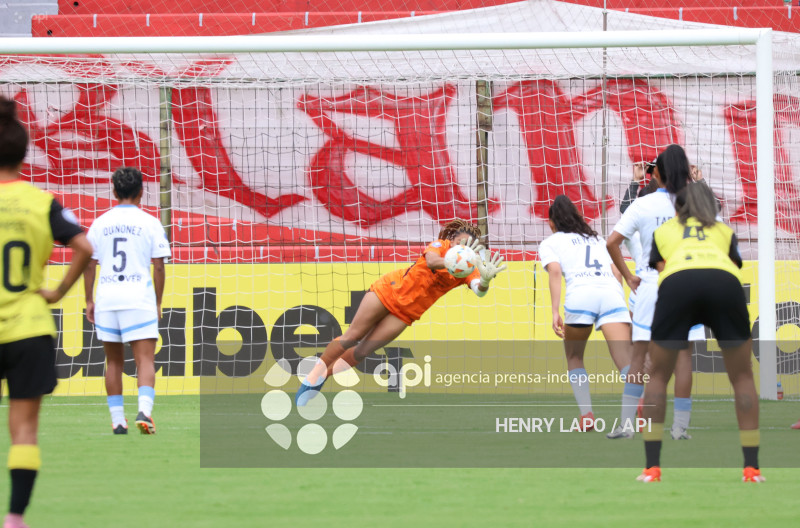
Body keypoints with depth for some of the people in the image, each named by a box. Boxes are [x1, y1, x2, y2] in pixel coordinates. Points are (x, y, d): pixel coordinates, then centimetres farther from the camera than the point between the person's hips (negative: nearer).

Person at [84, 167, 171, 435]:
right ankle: (144, 410, -26)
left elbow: (88, 264, 9)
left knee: (114, 361, 13)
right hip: (140, 299, -3)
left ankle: (117, 420, 12)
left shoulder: (100, 223, 8)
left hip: (106, 299, 3)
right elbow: (159, 267, -1)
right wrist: (158, 302, 8)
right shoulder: (150, 224, -1)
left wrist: (89, 300, 16)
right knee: (145, 360, -5)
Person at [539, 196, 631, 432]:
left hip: (580, 294, -2)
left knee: (574, 358, 22)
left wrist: (555, 312, -5)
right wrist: (621, 304, 30)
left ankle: (586, 415, 7)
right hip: (612, 293, 2)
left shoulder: (550, 242, 22)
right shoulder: (596, 239, 35)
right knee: (626, 361, -14)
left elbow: (555, 271, 3)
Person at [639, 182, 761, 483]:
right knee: (742, 377, 16)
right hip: (725, 283, 1)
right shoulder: (724, 231, 35)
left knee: (658, 376, 15)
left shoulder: (663, 232, 34)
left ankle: (652, 467, 6)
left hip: (677, 282, 0)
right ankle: (752, 467, 10)